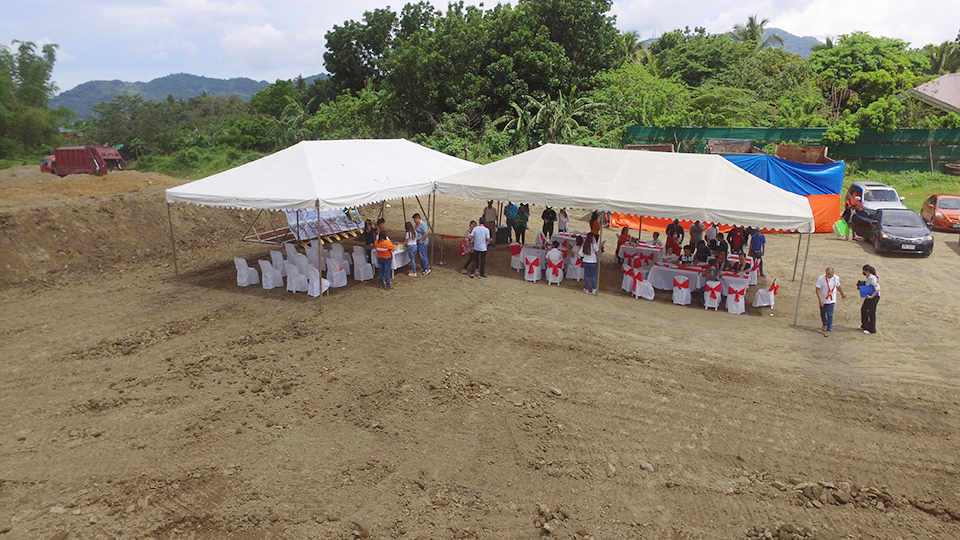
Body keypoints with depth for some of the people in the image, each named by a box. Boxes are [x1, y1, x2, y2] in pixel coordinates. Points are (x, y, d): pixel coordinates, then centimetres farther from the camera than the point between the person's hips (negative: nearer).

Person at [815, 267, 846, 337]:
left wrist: (842, 294, 26)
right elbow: (817, 290, -17)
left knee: (829, 315, -5)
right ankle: (825, 325, 42)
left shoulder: (836, 278, -8)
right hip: (822, 300, 0)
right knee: (823, 313, 16)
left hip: (831, 300, 0)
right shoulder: (821, 278, -17)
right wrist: (820, 299, -26)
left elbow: (838, 287, 13)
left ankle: (828, 330, 3)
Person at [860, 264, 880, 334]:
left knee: (871, 313, -1)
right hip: (869, 297, 10)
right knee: (863, 309, 17)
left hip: (874, 297, -10)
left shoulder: (872, 278, -21)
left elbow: (877, 288, -26)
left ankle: (872, 330, 10)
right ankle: (865, 326, 29)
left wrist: (871, 296, -26)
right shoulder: (868, 277, 9)